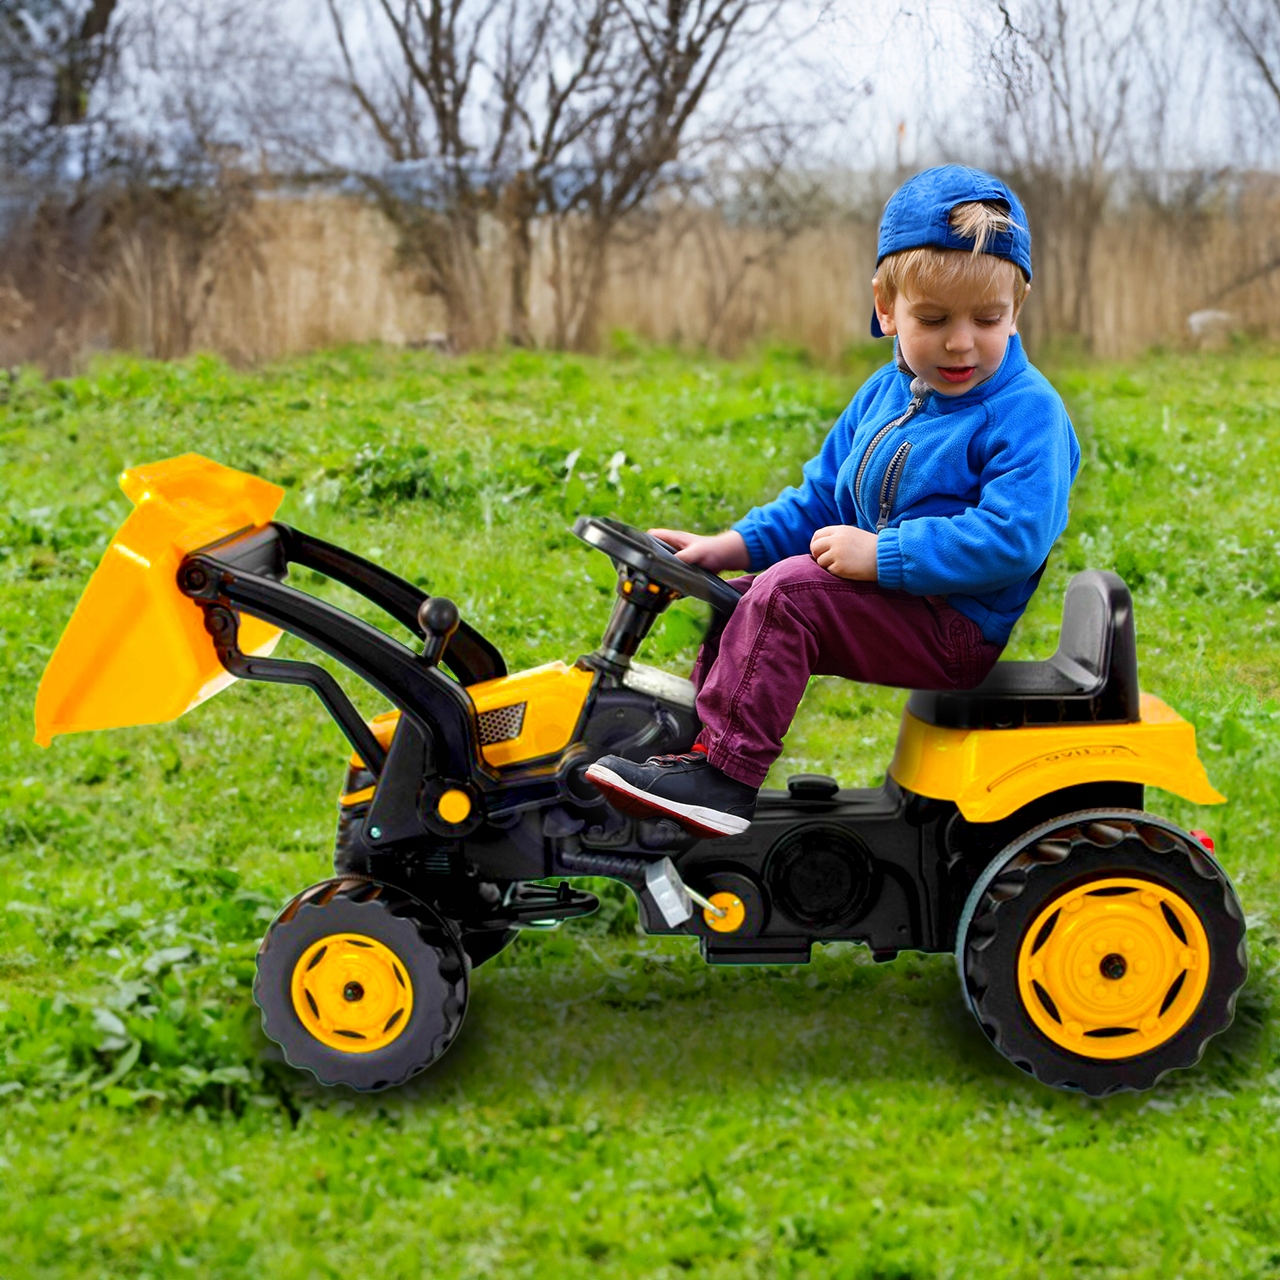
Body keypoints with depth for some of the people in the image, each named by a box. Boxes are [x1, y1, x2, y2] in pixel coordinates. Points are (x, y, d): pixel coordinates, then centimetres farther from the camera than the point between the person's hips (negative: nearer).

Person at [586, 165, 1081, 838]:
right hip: (888, 601, 9)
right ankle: (699, 746, 10)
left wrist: (882, 553, -27)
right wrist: (734, 545, 4)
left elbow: (1011, 536, -25)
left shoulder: (1026, 412, -14)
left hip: (958, 630, -9)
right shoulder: (882, 395, 12)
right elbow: (820, 498, 19)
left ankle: (723, 775, -22)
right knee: (739, 595, 11)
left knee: (789, 591, -24)